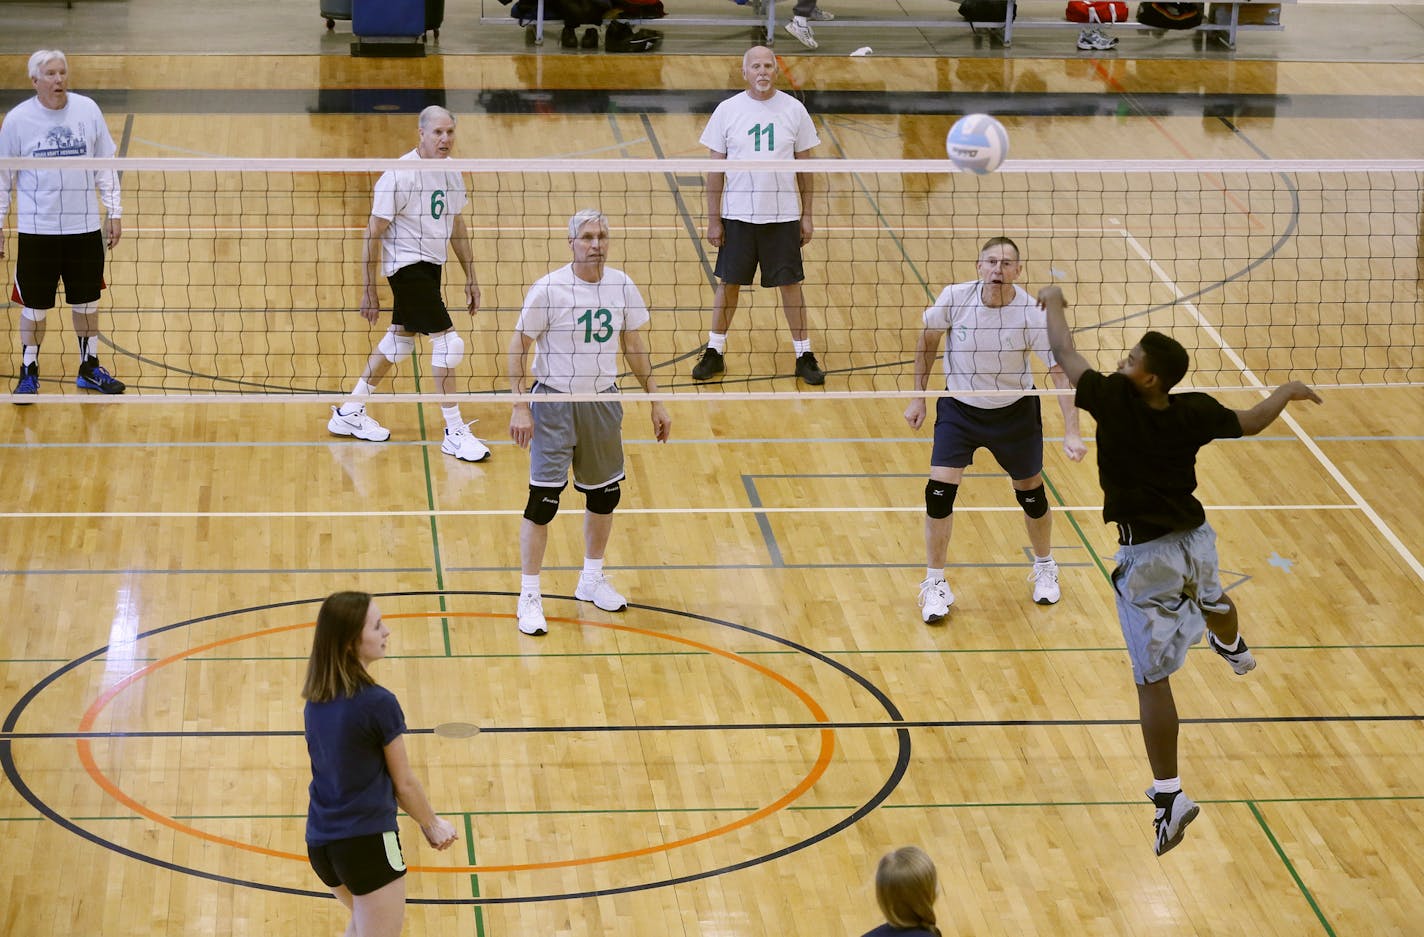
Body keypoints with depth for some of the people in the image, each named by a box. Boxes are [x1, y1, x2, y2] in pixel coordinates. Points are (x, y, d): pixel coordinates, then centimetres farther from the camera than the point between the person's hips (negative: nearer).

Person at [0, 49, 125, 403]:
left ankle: (90, 368, 28)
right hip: (37, 230, -2)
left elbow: (105, 165, 7)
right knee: (35, 305, 5)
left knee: (87, 300, 13)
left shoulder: (87, 110, -2)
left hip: (85, 227, 2)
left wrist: (114, 212, 5)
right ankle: (29, 372, 20)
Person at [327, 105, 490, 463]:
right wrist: (369, 289, -16)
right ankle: (455, 433, -2)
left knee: (400, 339, 17)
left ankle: (350, 412, 32)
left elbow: (456, 225, 17)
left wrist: (471, 276, 16)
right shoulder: (399, 175, -19)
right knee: (448, 342, -12)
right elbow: (373, 234, -16)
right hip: (406, 266, -9)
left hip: (430, 265, 9)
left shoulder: (451, 170, 5)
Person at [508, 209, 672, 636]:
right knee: (543, 499, -7)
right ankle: (529, 596, 3)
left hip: (603, 402, 5)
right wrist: (520, 407, -16)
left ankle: (592, 580, 35)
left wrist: (656, 401, 10)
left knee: (604, 494, 14)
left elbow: (635, 347, 10)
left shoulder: (621, 286, -2)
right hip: (554, 403, -5)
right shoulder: (549, 290, -15)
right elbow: (518, 347, -10)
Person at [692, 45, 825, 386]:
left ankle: (804, 356, 14)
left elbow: (804, 166, 4)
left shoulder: (793, 109, -1)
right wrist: (713, 219, -3)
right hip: (737, 215, 0)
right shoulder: (727, 110, -3)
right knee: (728, 282, 8)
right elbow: (715, 169, 0)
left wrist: (807, 215, 2)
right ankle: (714, 353, 19)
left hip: (783, 216, 0)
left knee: (790, 284, 4)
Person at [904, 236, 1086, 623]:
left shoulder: (1033, 315, -24)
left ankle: (1045, 568, 41)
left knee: (1031, 493, 11)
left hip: (1014, 412, -1)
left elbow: (1061, 373, -22)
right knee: (939, 491, -11)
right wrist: (919, 397, 3)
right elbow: (927, 342, 0)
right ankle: (935, 585, 8)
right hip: (958, 407, 1)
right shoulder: (954, 299, -20)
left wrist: (1071, 433, -31)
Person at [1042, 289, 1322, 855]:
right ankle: (1234, 650, 74)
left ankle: (1169, 794, -9)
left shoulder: (1113, 400, -24)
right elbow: (1249, 423, 4)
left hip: (1147, 558, -5)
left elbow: (1064, 354, -10)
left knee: (1152, 679, -5)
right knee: (1212, 602, 40)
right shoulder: (1194, 414, -14)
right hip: (1194, 541, 5)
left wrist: (1053, 304, 9)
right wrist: (1287, 392, 24)